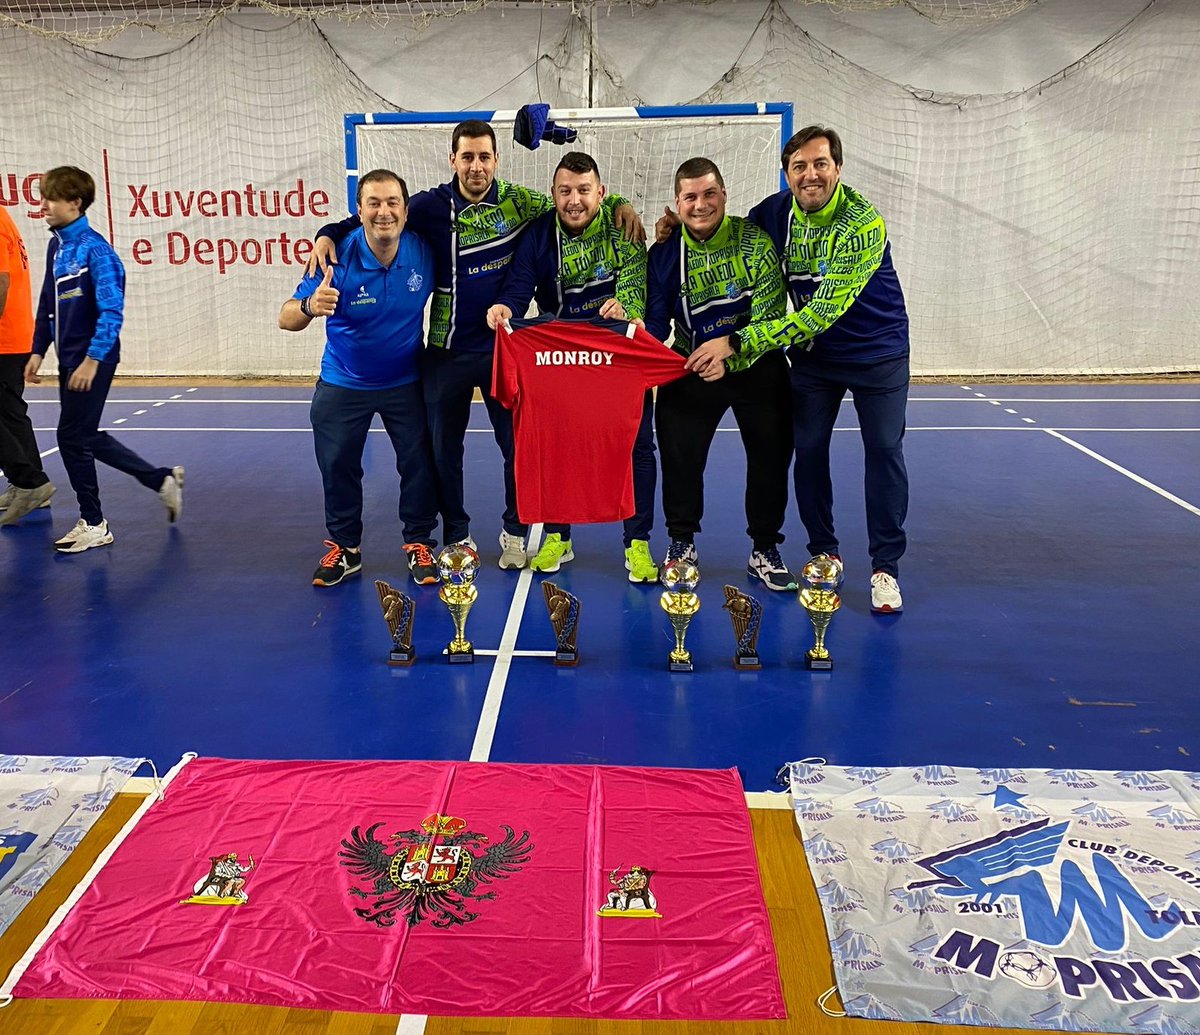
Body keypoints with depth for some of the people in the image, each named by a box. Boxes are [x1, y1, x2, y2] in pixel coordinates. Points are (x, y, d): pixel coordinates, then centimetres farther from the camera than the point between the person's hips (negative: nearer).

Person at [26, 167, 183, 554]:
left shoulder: (95, 249, -15)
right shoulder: (56, 247, 11)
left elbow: (111, 311, -20)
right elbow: (47, 306, 17)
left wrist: (92, 359, -23)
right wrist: (38, 351, 14)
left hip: (93, 361, -9)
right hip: (69, 360, 9)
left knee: (73, 438, -3)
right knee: (87, 437, 14)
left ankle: (93, 525, 12)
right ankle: (164, 480, 27)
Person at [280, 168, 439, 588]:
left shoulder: (425, 252, -16)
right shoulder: (338, 258, -21)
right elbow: (286, 318, -21)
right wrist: (310, 306, -43)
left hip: (405, 383, 1)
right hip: (343, 384, 0)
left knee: (419, 463, 1)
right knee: (338, 467, 7)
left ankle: (420, 544, 20)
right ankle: (344, 548, 25)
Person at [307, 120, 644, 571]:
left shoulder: (518, 201, -2)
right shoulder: (432, 206, -5)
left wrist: (619, 204, -6)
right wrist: (328, 235, -14)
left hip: (503, 346, 0)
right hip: (446, 350, 0)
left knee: (518, 444, 7)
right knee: (444, 448, 9)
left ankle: (515, 533, 27)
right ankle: (457, 536, 27)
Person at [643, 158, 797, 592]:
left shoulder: (754, 240, -13)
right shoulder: (665, 252, -5)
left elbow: (771, 310, -18)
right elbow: (656, 322, -4)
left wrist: (731, 347, -29)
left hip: (758, 364, -1)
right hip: (692, 368, 1)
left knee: (771, 453, 3)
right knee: (679, 453, -1)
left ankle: (764, 551, 21)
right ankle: (682, 541, 22)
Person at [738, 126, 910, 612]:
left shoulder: (863, 224, -26)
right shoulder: (774, 212, -9)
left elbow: (824, 311, -34)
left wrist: (740, 340, -38)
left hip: (877, 349, -3)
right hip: (811, 352, 4)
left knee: (884, 450, -4)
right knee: (808, 449, 0)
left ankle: (885, 567, 8)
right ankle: (825, 553, 18)